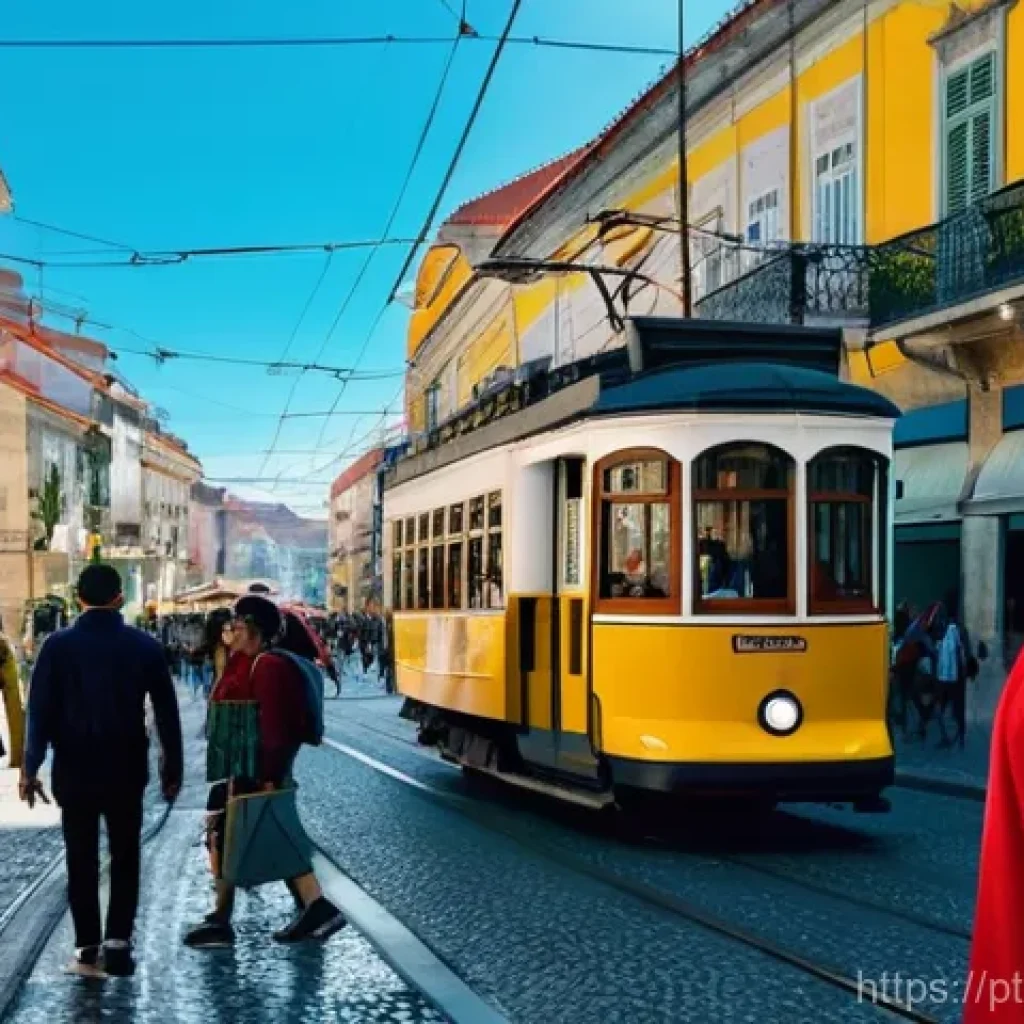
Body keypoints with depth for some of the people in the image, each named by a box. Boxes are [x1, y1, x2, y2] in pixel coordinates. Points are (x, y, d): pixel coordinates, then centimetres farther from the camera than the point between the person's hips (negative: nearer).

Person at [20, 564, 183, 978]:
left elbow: (39, 710, -7)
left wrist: (31, 767, -2)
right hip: (126, 771, 0)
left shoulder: (58, 646, -5)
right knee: (125, 858, 10)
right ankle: (117, 941, -1)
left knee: (81, 861, 9)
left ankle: (87, 948, 9)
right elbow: (167, 713, 0)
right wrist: (172, 768, 7)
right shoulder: (144, 646, -2)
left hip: (74, 771, 0)